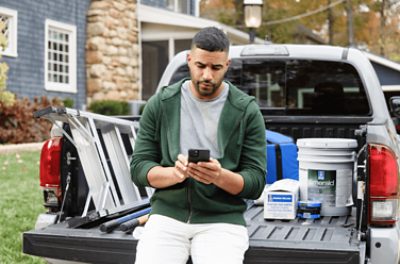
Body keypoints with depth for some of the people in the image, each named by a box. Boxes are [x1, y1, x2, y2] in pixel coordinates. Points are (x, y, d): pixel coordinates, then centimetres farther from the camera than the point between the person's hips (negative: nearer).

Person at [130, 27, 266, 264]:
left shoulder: (247, 111, 0)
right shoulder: (160, 104, 5)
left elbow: (256, 182, -1)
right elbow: (139, 168, 3)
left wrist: (220, 177, -22)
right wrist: (175, 173, -17)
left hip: (222, 220, -1)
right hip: (167, 215, 1)